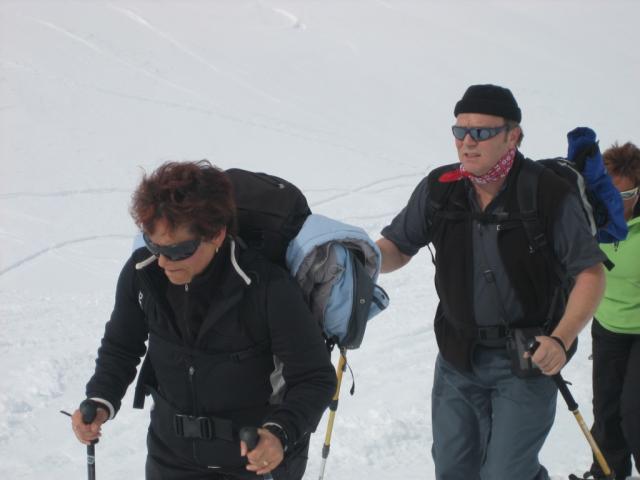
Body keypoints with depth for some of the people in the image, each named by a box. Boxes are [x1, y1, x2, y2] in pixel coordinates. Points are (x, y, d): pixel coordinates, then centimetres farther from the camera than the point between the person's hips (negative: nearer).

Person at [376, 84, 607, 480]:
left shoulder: (549, 195, -16)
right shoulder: (439, 190, -4)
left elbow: (590, 273, -12)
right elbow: (397, 246, 6)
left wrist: (561, 339, -26)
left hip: (526, 360, -5)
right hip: (457, 357, 5)